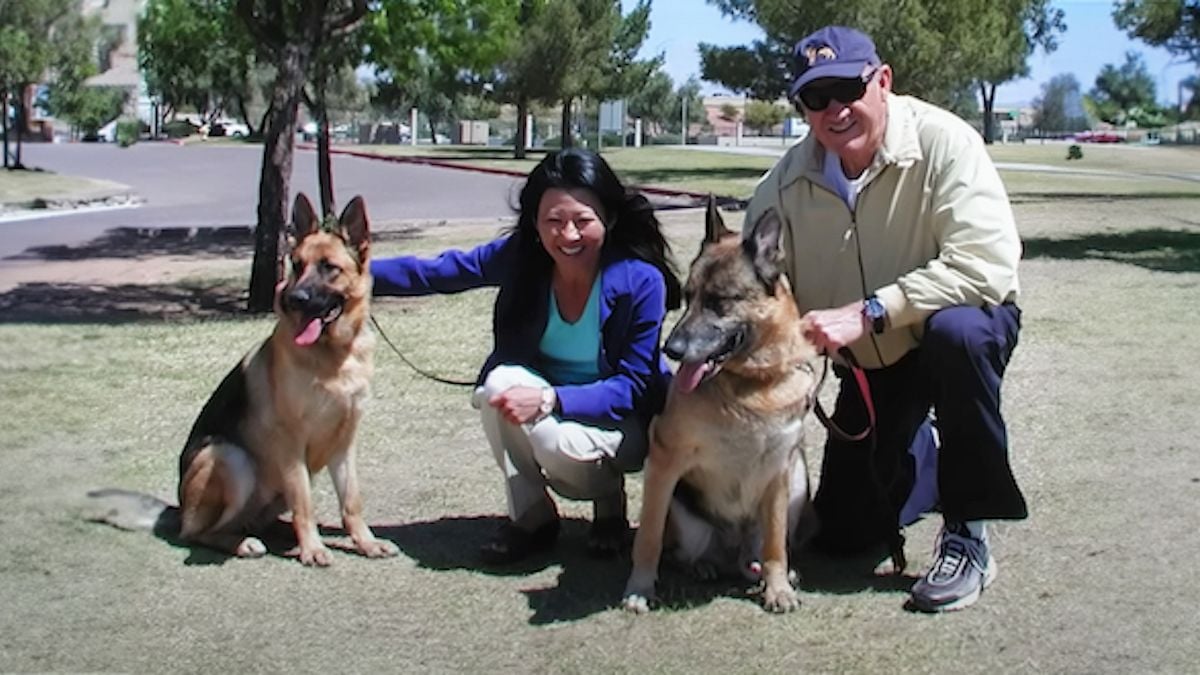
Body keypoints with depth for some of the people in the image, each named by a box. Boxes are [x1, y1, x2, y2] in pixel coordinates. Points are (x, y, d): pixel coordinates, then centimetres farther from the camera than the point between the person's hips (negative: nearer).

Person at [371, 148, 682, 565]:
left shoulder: (640, 281, -24)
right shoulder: (520, 256, -15)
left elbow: (634, 386, -20)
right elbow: (433, 273, -4)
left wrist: (550, 399, -34)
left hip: (620, 420, -4)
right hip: (545, 408, 4)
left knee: (560, 444, -35)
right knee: (502, 381, -28)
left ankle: (610, 501, 2)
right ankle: (531, 518, -8)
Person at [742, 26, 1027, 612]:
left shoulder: (942, 142, -25)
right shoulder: (785, 185, -13)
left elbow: (986, 265, -35)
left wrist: (867, 313, -39)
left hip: (968, 323, -4)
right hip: (871, 365, 4)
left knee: (956, 331, -41)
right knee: (843, 535, 5)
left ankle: (968, 534, -22)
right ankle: (923, 452, 39)